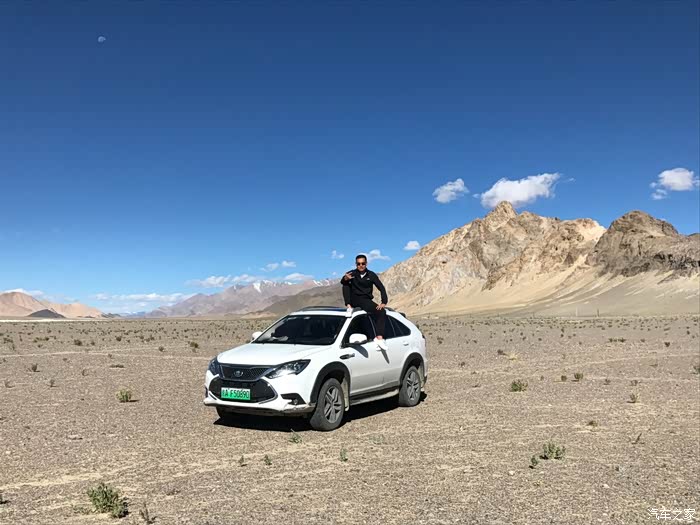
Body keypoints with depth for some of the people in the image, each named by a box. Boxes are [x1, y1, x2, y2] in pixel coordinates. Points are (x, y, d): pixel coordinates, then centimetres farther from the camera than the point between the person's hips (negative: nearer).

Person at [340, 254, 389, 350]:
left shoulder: (371, 275, 2)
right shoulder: (352, 273, 0)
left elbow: (381, 288, -2)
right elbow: (342, 282, -19)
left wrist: (384, 302, -17)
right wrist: (345, 279, -45)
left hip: (366, 301, 1)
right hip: (354, 300, -1)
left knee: (382, 312, -24)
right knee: (346, 284, -24)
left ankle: (379, 338, -25)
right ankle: (349, 307, -18)